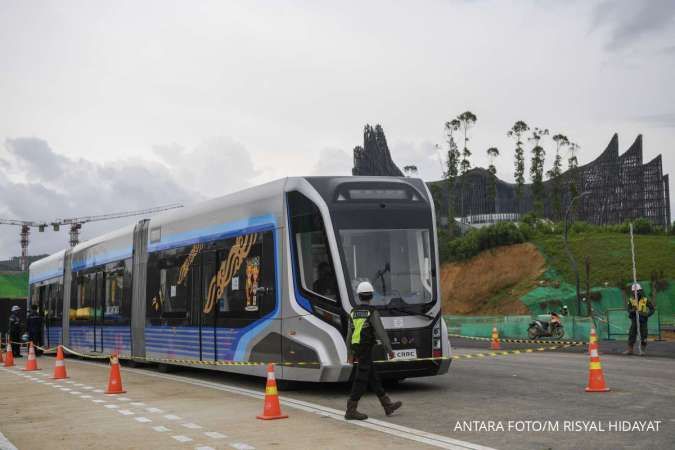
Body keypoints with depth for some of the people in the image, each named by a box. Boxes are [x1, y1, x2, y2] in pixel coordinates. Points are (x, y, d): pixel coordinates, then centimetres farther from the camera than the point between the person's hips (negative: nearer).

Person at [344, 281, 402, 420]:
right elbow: (381, 333, -14)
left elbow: (349, 334, 11)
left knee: (374, 379, 12)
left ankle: (388, 405, 19)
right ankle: (351, 411, -4)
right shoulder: (372, 312, -12)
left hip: (357, 350, 7)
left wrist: (350, 354, 18)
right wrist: (389, 350, -6)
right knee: (361, 381, -4)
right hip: (366, 350, -7)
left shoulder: (353, 312, 8)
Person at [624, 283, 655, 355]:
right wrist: (633, 310, -26)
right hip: (634, 320, 1)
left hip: (643, 320, -1)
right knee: (632, 334, -3)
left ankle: (642, 349, 13)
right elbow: (629, 310, -4)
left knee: (643, 336, 1)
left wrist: (646, 314, -18)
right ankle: (630, 349, 1)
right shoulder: (631, 300, 0)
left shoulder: (645, 300, -4)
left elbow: (652, 310, -2)